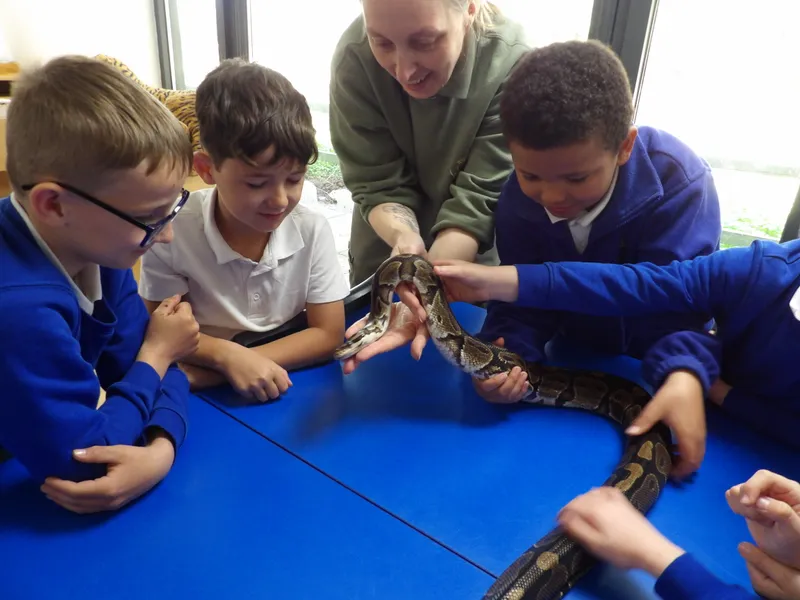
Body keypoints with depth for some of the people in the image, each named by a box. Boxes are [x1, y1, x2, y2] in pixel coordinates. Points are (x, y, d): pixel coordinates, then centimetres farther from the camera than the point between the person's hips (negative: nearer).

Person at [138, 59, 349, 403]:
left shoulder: (312, 231, -13)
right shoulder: (172, 233, -15)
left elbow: (328, 335, -11)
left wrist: (227, 368, -18)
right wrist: (228, 357, -23)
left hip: (289, 384, -1)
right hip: (206, 398, 1)